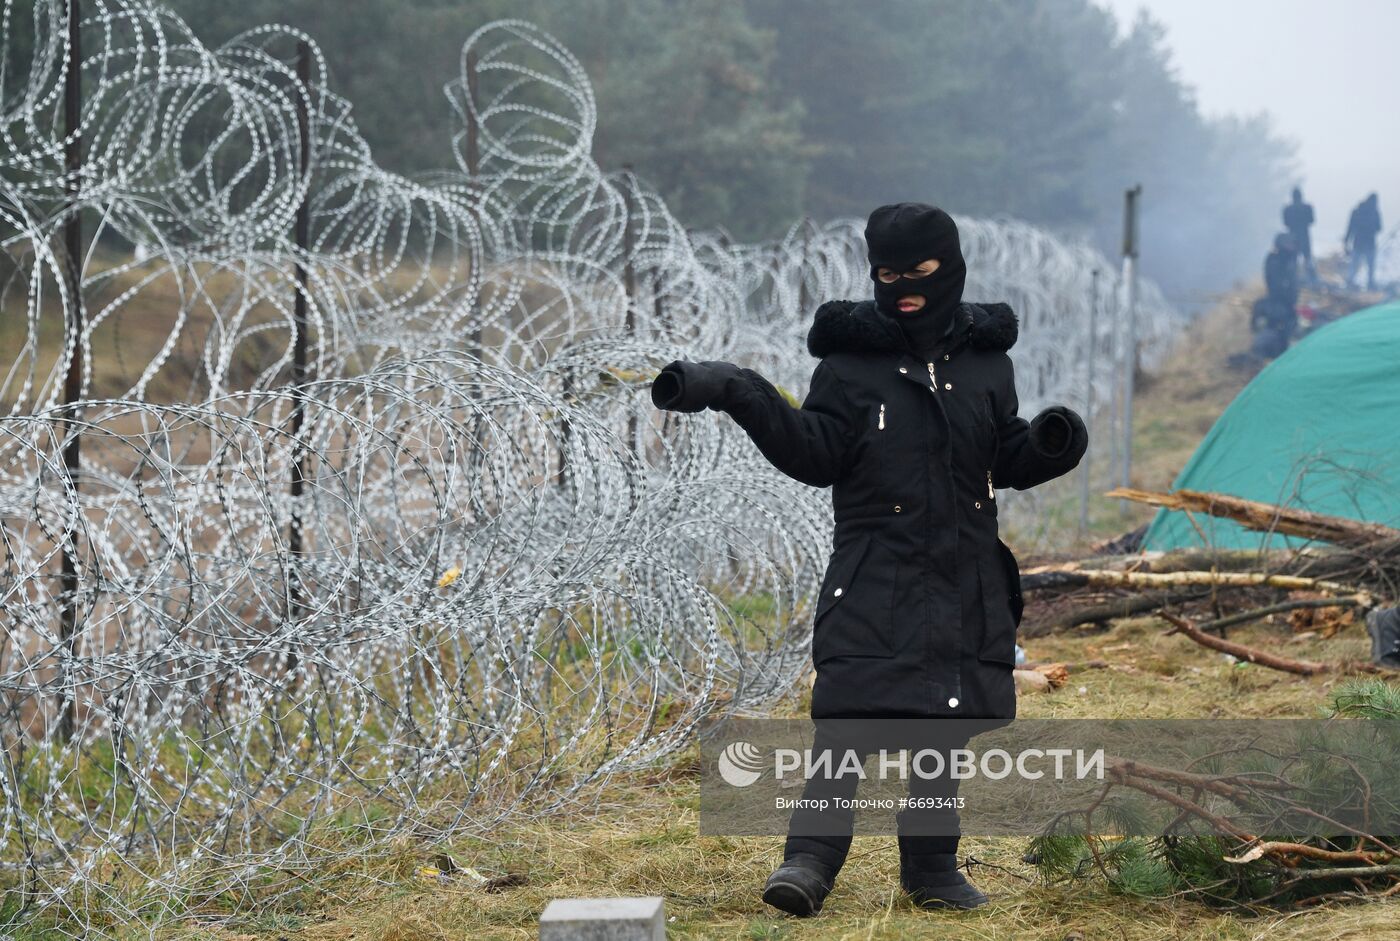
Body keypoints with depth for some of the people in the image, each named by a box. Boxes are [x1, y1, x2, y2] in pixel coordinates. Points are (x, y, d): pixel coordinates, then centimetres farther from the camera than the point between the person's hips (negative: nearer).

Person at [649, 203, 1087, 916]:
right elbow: (814, 455, -6)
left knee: (947, 720, 8)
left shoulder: (985, 360, 11)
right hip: (873, 576, -3)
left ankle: (931, 866, 20)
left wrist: (1046, 446, -4)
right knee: (849, 713, -13)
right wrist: (740, 396, -17)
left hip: (966, 581, 4)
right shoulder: (850, 357, 1)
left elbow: (1006, 460, 17)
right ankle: (810, 857, -8)